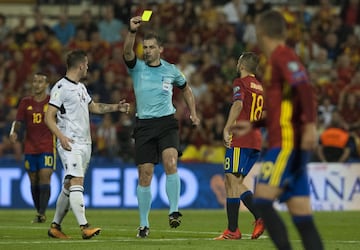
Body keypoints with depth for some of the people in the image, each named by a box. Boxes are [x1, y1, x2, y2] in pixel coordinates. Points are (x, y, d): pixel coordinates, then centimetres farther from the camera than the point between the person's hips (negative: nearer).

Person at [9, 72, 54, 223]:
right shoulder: (25, 102, 7)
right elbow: (18, 122, 10)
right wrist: (14, 133, -9)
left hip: (48, 148, -3)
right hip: (30, 148, 3)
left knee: (44, 178, -14)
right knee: (34, 182, 6)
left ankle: (42, 213, -18)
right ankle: (39, 212, 16)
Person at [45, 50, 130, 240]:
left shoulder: (81, 87, 19)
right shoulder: (61, 88, -9)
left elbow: (93, 107, 33)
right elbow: (49, 117, -11)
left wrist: (116, 108, 23)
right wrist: (61, 136, -24)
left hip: (85, 144, 9)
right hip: (70, 143, -9)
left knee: (69, 186, 11)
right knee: (76, 182, -18)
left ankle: (55, 226, 18)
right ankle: (84, 227, -27)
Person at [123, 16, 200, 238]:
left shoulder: (171, 70, 5)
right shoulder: (137, 67, 1)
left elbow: (186, 88, 24)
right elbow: (127, 51, -21)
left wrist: (193, 113, 16)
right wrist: (132, 31, -37)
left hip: (167, 123, 0)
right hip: (144, 126, 0)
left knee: (170, 163, -26)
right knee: (145, 175, 0)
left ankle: (174, 211, -19)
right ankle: (144, 224, 10)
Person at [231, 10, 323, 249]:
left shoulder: (283, 56, -8)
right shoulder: (277, 59, 21)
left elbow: (305, 89, -22)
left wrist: (310, 126, -31)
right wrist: (252, 125, 33)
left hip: (288, 143, -9)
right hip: (286, 143, 9)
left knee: (262, 201, -14)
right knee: (301, 215, 3)